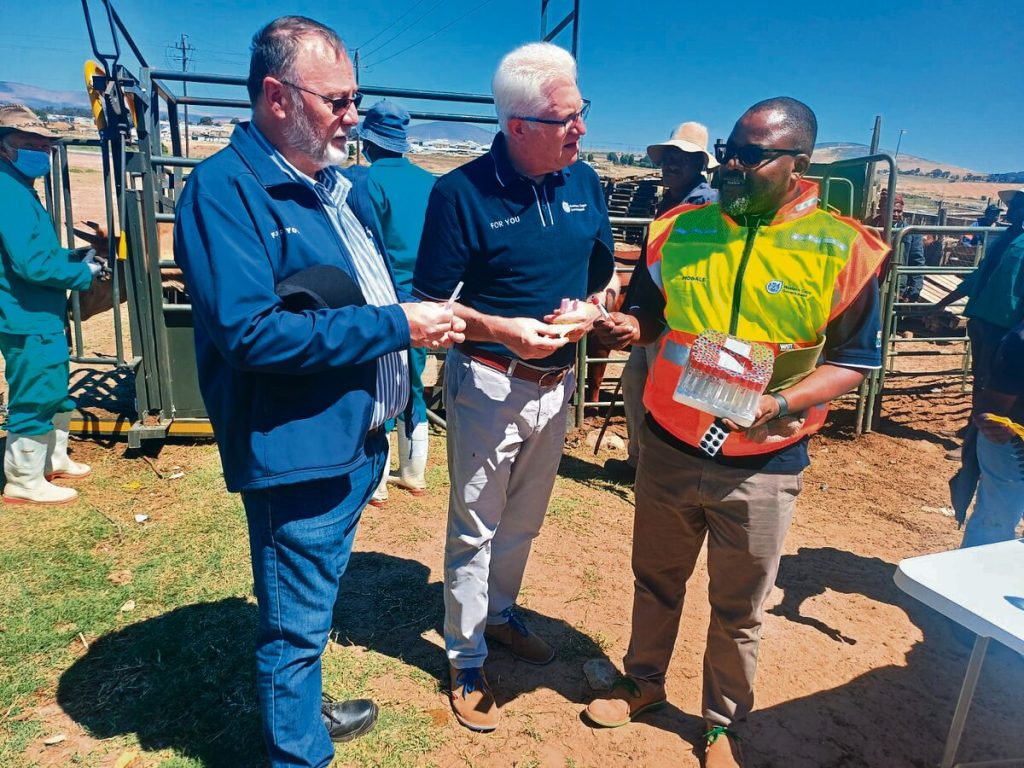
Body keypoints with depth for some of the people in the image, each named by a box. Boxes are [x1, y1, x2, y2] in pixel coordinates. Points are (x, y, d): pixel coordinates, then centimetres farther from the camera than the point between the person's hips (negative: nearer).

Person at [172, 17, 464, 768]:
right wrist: (394, 326, -23)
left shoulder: (336, 184, 11)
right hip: (295, 450, -9)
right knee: (297, 622, 9)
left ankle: (306, 706, 48)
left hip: (358, 438, 9)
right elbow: (249, 332, -27)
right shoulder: (225, 188, -16)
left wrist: (424, 317, 0)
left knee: (314, 603, 26)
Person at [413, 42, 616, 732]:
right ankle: (466, 661, 28)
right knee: (475, 528, 9)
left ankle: (500, 613, 46)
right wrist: (504, 330, -26)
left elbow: (606, 276, 11)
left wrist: (591, 311, -11)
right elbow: (433, 304, -12)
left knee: (525, 520, 22)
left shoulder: (586, 182, 1)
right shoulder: (462, 193, -16)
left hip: (557, 382, 5)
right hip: (489, 384, -5)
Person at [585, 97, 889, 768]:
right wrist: (629, 327, -11)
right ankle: (644, 683, 47)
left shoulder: (844, 249, -10)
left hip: (761, 466, -2)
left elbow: (854, 360, -6)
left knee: (739, 611, 15)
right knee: (656, 581, 21)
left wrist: (783, 402, -22)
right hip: (668, 447, 3)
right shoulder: (679, 230, 0)